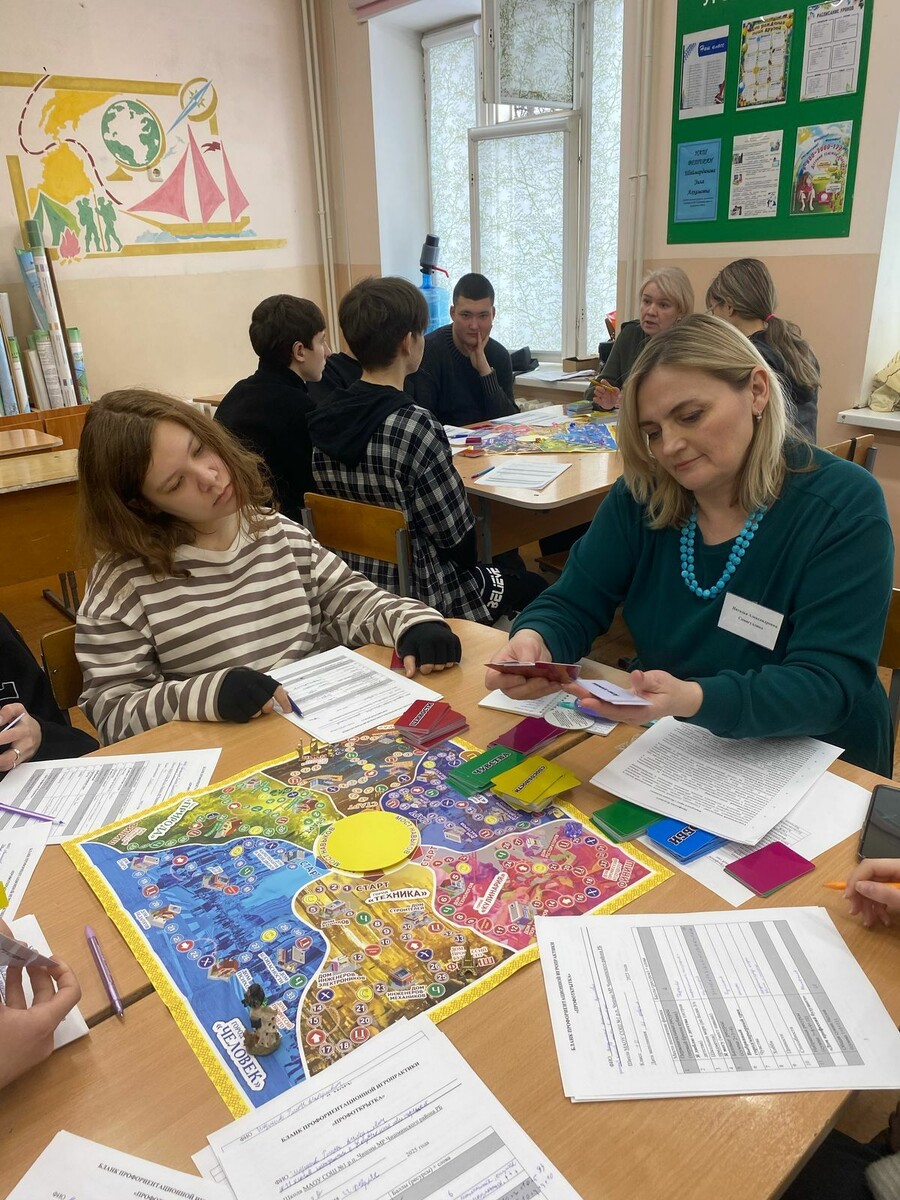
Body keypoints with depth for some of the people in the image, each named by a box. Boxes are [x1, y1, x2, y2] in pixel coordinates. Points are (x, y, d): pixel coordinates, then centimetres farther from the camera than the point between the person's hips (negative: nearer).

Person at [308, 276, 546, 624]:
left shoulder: (324, 419, -4)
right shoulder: (415, 427, -26)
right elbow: (457, 534, -19)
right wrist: (468, 566, 3)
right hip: (417, 595, -7)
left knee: (503, 573, 30)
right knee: (532, 586, 18)